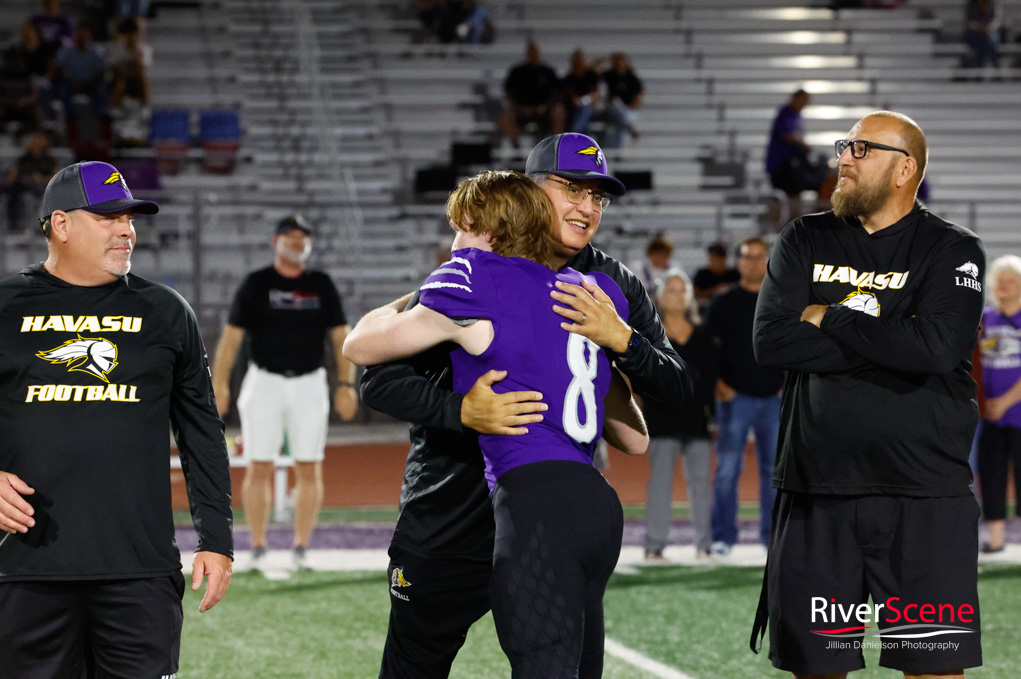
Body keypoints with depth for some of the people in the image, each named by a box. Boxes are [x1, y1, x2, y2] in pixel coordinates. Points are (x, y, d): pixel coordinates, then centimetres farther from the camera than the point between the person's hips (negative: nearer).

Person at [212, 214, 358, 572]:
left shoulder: (321, 285, 8)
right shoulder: (256, 284, 2)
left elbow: (341, 337, 8)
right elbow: (231, 337, 0)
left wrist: (346, 384, -1)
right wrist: (219, 386, -8)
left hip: (309, 383, 2)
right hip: (264, 382, -2)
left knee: (309, 469, -1)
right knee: (259, 468, -4)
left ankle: (301, 549, 7)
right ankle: (258, 550, 2)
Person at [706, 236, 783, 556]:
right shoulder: (724, 302, 4)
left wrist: (789, 381, 4)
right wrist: (717, 383, -7)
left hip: (774, 398, 2)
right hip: (735, 397, -2)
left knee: (775, 469, 5)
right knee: (728, 468, -4)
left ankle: (773, 533, 12)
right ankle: (723, 535, 1)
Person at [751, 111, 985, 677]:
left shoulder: (951, 250, 1)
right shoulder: (806, 241, 11)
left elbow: (937, 348, -17)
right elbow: (770, 341, -4)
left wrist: (828, 319, -7)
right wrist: (885, 341, -9)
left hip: (925, 500, -3)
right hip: (815, 492, 3)